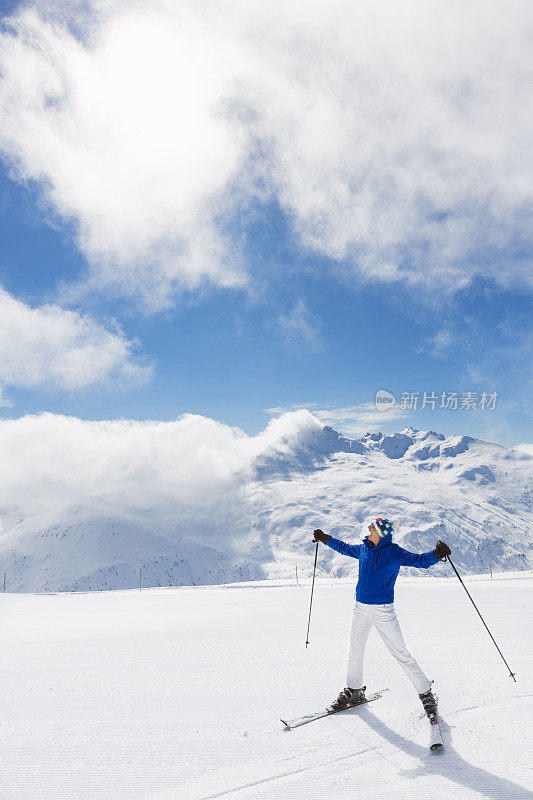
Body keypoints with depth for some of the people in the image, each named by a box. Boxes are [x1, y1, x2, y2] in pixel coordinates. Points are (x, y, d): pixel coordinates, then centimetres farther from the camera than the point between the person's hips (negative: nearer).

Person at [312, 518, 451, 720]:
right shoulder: (363, 549, 6)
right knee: (355, 650, 15)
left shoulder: (395, 553, -10)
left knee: (400, 653, -4)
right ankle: (354, 691, 34)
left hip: (383, 610, -5)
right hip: (361, 609, 6)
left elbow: (420, 560, -19)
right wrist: (325, 539, 32)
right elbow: (345, 548, 24)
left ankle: (426, 694, 12)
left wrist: (436, 554, -38)